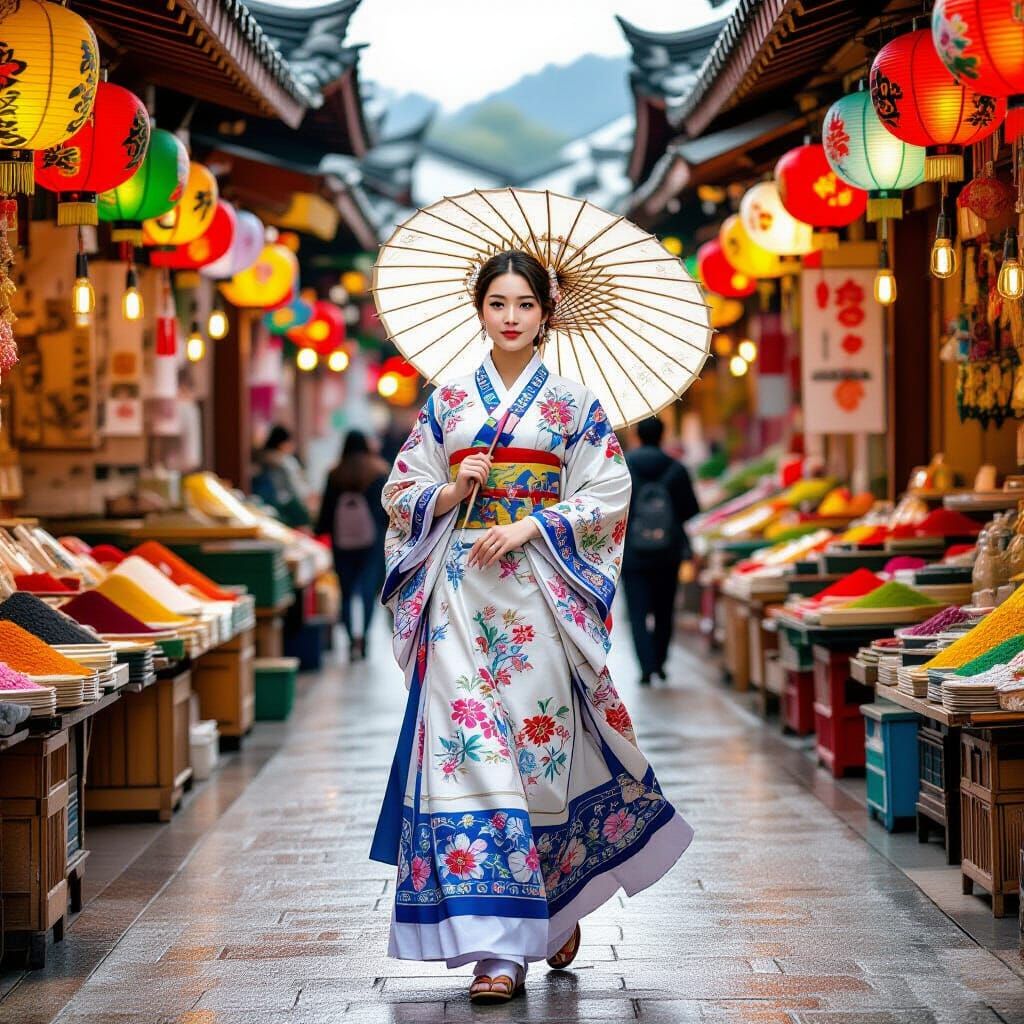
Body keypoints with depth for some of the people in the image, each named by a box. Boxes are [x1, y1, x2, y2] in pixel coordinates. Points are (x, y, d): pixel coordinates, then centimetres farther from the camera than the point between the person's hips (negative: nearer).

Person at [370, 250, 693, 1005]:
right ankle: (498, 946, -6)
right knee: (467, 746, -8)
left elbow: (606, 497, -1)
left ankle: (559, 905, 26)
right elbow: (404, 494, 13)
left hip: (540, 594, -1)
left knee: (542, 741, -1)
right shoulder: (446, 404, 12)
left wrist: (527, 527, -13)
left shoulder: (576, 406, 6)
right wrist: (452, 494, -7)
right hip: (459, 593, 2)